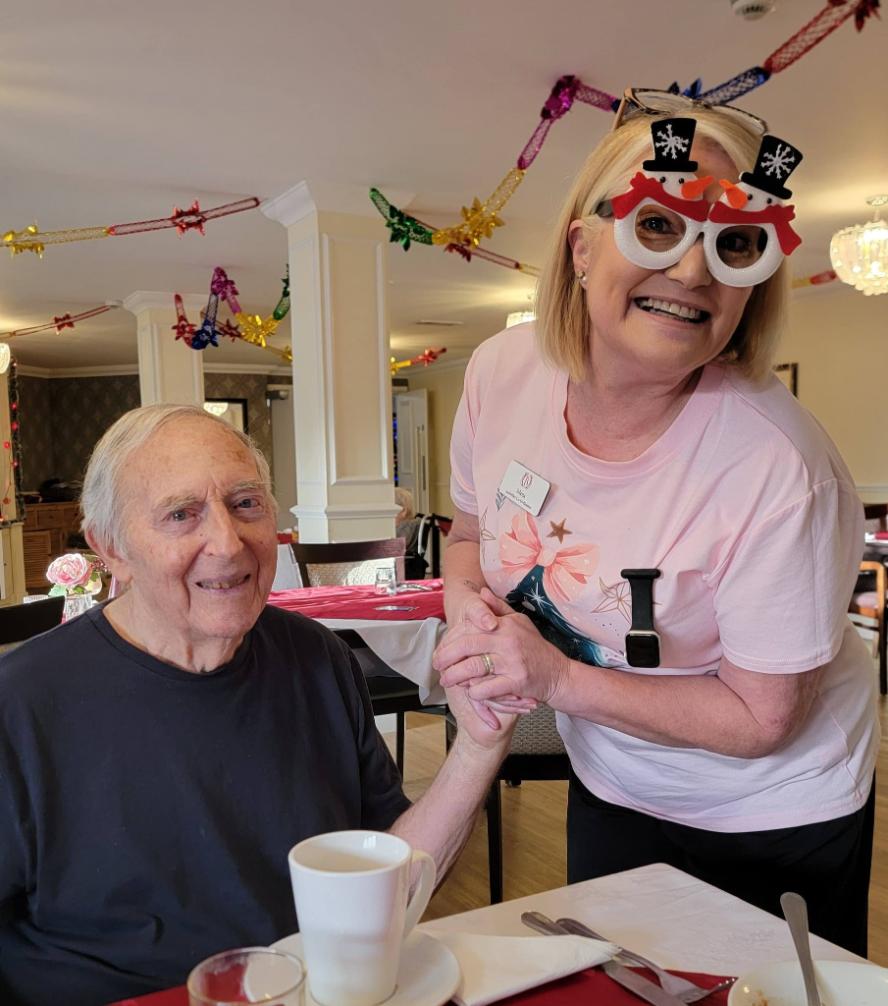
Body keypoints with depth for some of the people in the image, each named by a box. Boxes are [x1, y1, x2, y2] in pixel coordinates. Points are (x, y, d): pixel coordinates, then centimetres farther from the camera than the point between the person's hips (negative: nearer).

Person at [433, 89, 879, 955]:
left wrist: (559, 678, -28)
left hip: (772, 822, -4)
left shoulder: (776, 466, -32)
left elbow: (762, 717, -22)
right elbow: (471, 533, 1)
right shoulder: (500, 374, -17)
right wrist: (469, 609, -20)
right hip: (609, 793, 5)